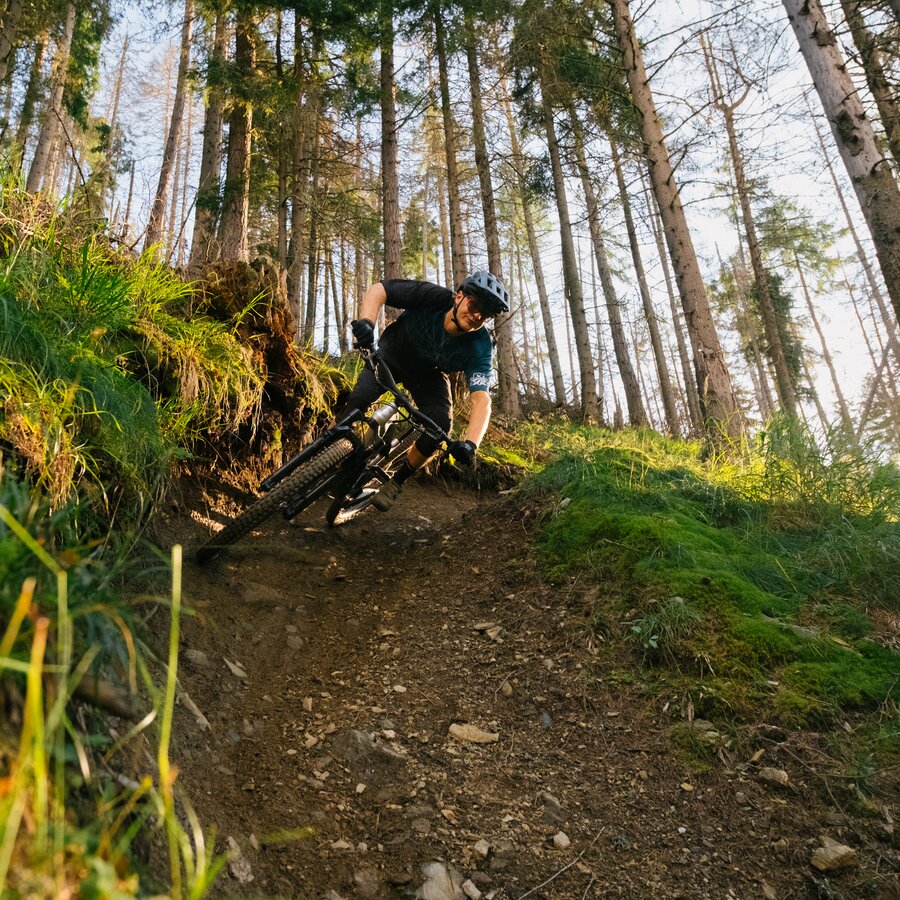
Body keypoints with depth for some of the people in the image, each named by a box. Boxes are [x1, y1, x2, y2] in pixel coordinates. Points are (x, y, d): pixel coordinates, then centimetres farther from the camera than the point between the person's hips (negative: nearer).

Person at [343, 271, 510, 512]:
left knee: (441, 424, -21)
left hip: (428, 375, 1)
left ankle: (397, 481, 1)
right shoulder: (433, 297, -33)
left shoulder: (479, 349, -30)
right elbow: (378, 289, -29)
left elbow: (481, 399, -39)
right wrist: (366, 322, -50)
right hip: (392, 354, -1)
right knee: (360, 397, -25)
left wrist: (471, 443, -56)